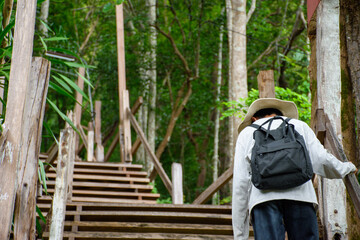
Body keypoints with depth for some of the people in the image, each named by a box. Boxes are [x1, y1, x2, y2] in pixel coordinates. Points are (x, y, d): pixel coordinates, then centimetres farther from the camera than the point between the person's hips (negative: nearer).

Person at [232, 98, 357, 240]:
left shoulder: (246, 133, 23)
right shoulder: (299, 126, 26)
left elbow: (240, 183, 15)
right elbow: (321, 160, 12)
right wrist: (346, 168, 34)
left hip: (262, 196, 0)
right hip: (300, 195, 1)